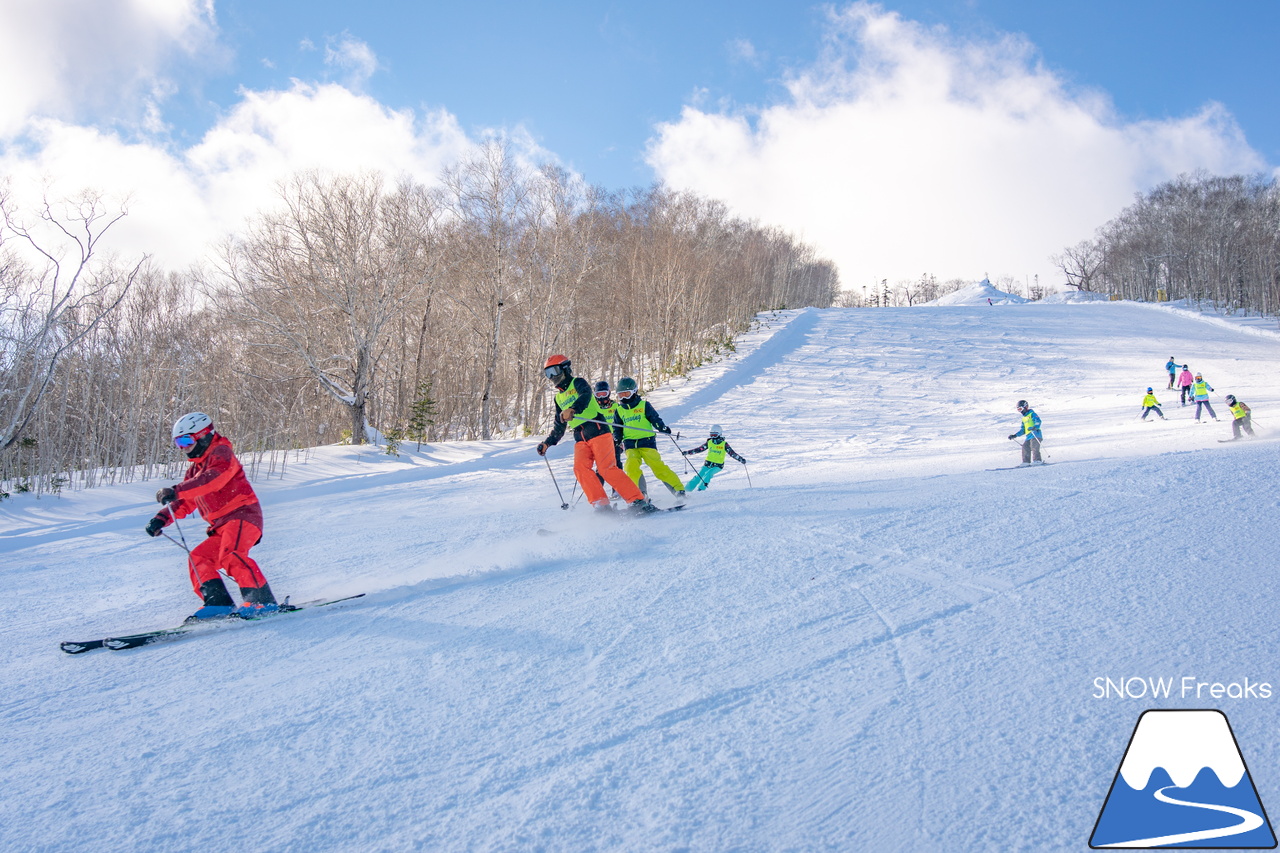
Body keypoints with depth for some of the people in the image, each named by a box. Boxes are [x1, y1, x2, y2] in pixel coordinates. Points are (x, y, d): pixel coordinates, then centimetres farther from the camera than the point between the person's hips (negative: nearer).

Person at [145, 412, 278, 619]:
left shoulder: (221, 453, -2)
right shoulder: (194, 470, 25)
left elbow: (212, 479, -23)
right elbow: (185, 504, 26)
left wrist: (177, 491, -34)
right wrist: (161, 518, 8)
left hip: (242, 515, -10)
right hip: (222, 527, 10)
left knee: (230, 556, -28)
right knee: (198, 559, -2)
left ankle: (263, 601, -31)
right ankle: (219, 603, -10)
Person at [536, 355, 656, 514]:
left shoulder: (578, 383, 3)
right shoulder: (559, 398, 24)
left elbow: (586, 395, -22)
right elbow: (559, 427, 33)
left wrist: (573, 409, -41)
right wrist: (547, 443, 22)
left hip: (598, 431, -6)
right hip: (580, 439, 6)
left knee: (607, 468, -19)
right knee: (580, 468, -19)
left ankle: (638, 501, -17)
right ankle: (601, 504, -22)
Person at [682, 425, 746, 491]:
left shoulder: (724, 444, -8)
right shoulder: (709, 442, 1)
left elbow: (732, 453, -7)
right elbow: (699, 449, 6)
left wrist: (741, 459, -17)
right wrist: (688, 452, 3)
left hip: (718, 466, -3)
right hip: (708, 464, 3)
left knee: (708, 473, -29)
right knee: (698, 476, -9)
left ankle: (701, 488, -18)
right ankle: (687, 488, 1)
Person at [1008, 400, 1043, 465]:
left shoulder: (1032, 414, 1)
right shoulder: (1024, 419, 26)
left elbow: (1038, 421, -16)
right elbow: (1022, 430, 30)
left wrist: (1035, 427, -37)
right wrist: (1014, 435, 22)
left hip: (1036, 434, -8)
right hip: (1029, 436, 8)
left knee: (1034, 447, -20)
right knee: (1025, 447, -3)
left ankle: (1037, 460, -23)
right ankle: (1026, 462, -1)